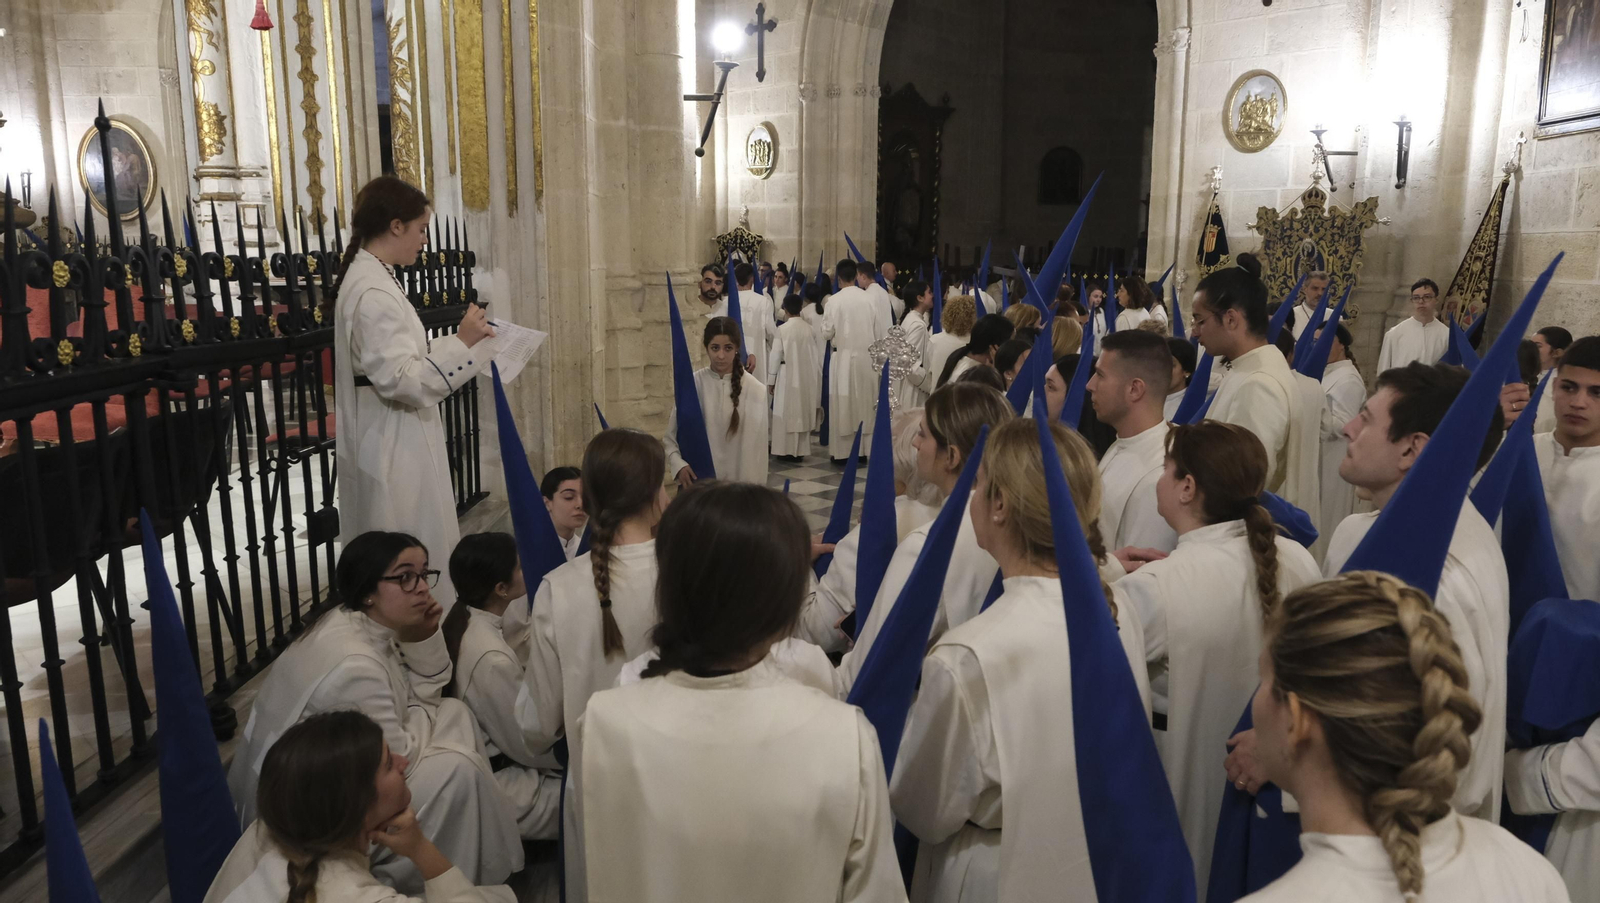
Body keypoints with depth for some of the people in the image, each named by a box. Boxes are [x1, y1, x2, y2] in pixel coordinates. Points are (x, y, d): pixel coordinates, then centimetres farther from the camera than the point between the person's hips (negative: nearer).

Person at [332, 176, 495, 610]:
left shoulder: (367, 278, 12)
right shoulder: (374, 291, -20)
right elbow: (402, 379, -25)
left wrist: (465, 341, 15)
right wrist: (462, 342, -22)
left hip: (390, 444, 11)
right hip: (394, 449, -11)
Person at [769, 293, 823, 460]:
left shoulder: (782, 329, -11)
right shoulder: (810, 329, -2)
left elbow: (776, 356, -8)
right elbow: (815, 356, 1)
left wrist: (771, 379, 0)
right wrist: (816, 376, 12)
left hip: (788, 375, -3)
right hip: (806, 376, 4)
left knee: (786, 413, 5)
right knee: (803, 412, 11)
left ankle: (786, 450, 6)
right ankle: (801, 450, 15)